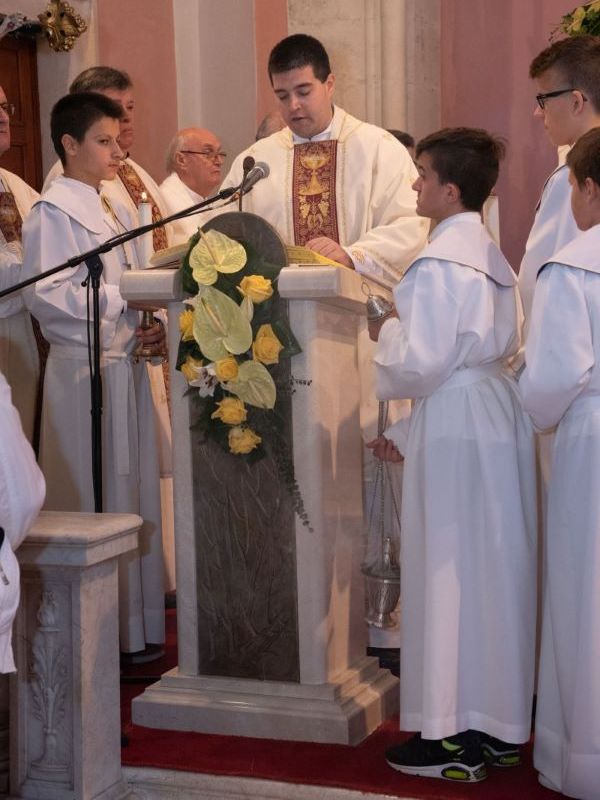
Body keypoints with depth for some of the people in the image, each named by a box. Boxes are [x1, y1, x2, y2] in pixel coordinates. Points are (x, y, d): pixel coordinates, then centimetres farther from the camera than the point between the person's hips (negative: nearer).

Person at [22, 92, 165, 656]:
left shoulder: (100, 211, 19)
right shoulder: (53, 212, -8)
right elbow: (45, 293, -19)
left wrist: (144, 325, 5)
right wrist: (128, 298, -20)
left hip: (123, 366, 9)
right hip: (85, 369, -9)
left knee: (132, 497, 11)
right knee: (97, 507, -4)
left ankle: (137, 623, 19)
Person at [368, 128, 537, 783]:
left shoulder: (438, 265, -16)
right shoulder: (490, 256, 14)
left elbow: (420, 363, -20)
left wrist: (386, 330, 0)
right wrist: (406, 431, 20)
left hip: (455, 431, -9)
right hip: (498, 417, 9)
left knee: (449, 572, -1)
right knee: (491, 568, 13)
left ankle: (455, 736, 7)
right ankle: (498, 724, 22)